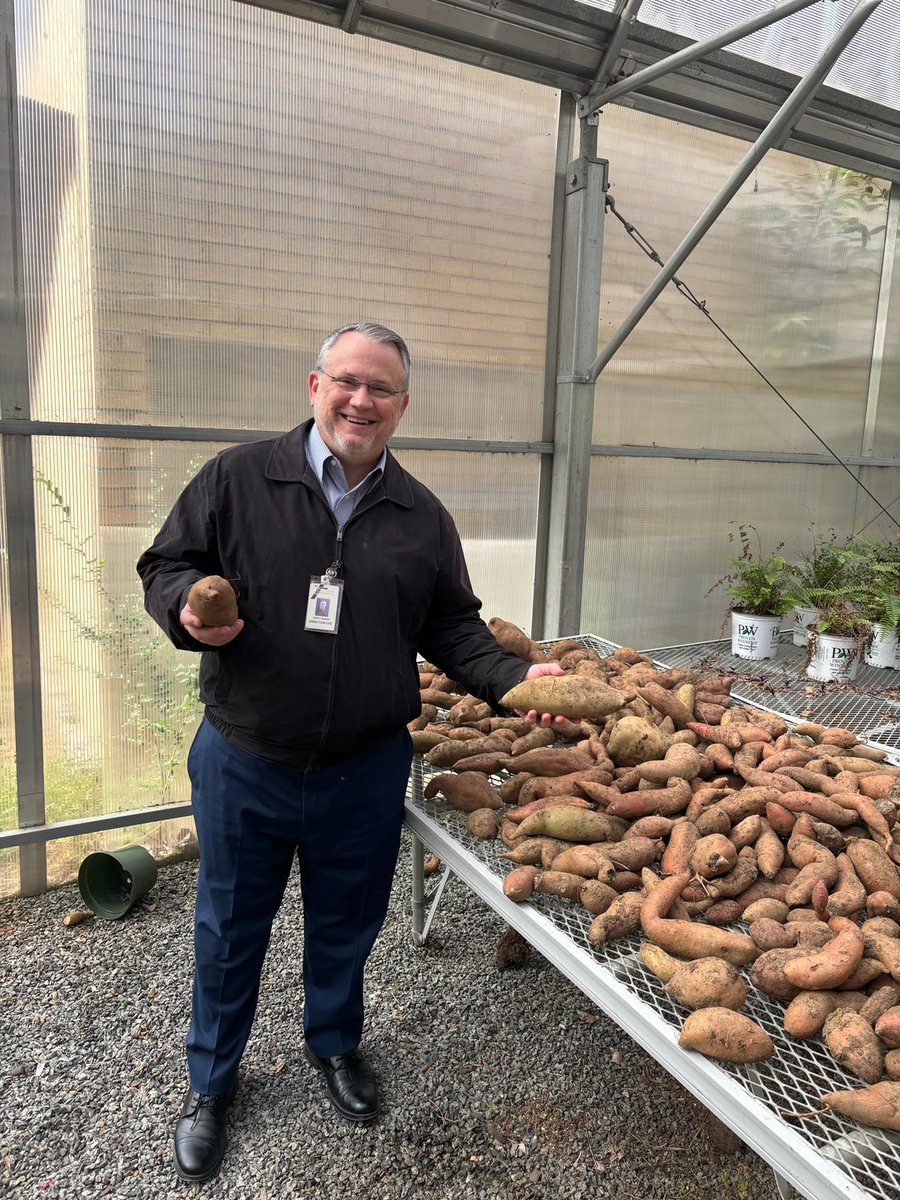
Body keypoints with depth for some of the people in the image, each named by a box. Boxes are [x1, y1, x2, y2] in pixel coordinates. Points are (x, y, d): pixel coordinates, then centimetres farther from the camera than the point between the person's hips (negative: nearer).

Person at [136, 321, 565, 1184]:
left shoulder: (422, 517, 3)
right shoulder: (238, 479, -5)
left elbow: (451, 627, 7)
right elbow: (166, 566, 1)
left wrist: (513, 679, -9)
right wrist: (190, 611, -20)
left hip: (364, 772, 2)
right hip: (242, 764, -1)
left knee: (346, 925, 21)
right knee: (229, 930, 18)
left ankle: (334, 1044, 51)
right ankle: (210, 1080, 44)